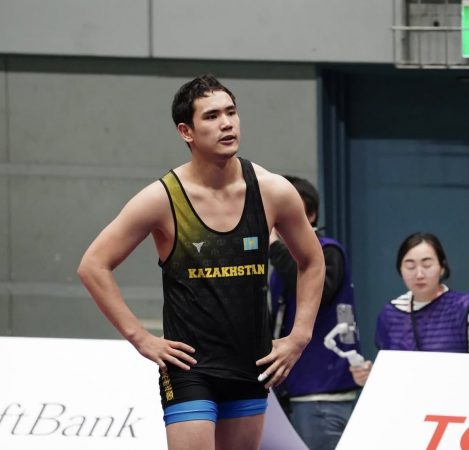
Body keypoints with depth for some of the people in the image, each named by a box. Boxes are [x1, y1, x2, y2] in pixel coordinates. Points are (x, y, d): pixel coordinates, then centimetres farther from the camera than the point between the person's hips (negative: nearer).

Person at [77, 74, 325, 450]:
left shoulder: (273, 192, -1)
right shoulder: (164, 198, -11)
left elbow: (312, 262, 15)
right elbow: (94, 266, -6)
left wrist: (300, 336, 6)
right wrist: (140, 337, -9)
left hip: (252, 368, 4)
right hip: (189, 367, -4)